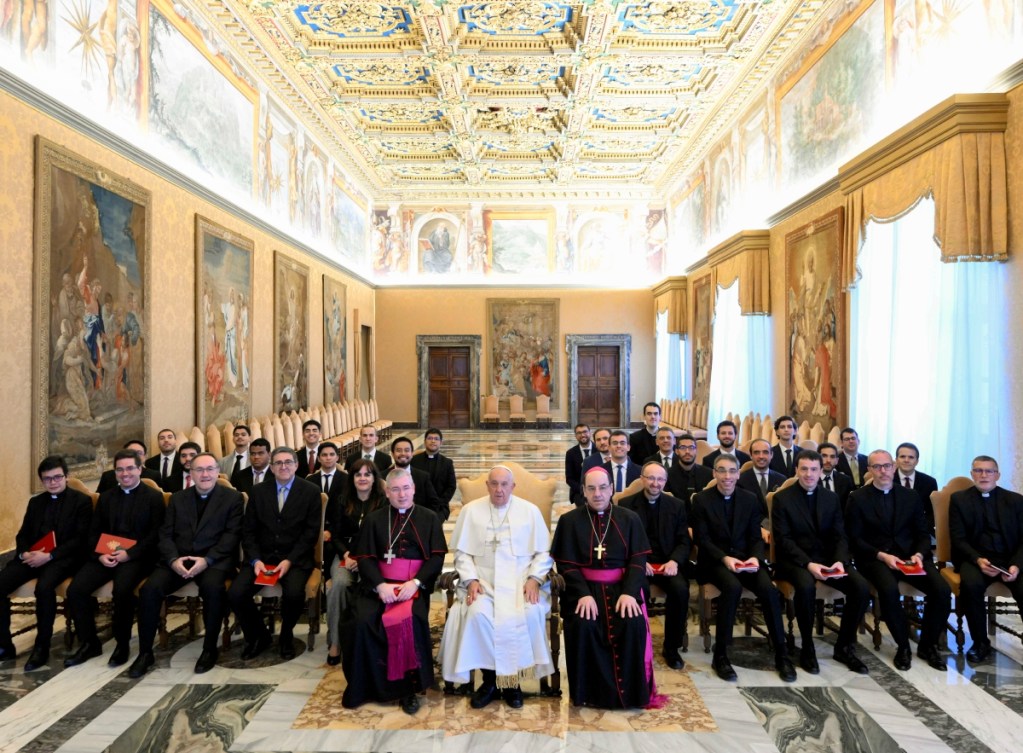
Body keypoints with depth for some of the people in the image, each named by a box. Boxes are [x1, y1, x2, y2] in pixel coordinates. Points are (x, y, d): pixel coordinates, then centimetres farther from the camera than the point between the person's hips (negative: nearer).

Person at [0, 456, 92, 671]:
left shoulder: (81, 501, 0)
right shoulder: (35, 502, 20)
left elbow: (80, 539, -8)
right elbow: (23, 535, 16)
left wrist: (49, 556, -18)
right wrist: (24, 553, -6)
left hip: (63, 557, -6)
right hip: (32, 557, 6)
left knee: (44, 586, -34)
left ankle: (42, 647, -19)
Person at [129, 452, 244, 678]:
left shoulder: (232, 497, 4)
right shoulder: (177, 498, 16)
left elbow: (233, 535, -5)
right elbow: (165, 534, 9)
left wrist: (207, 559, -19)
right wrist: (173, 559, -11)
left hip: (214, 559, -4)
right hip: (177, 559, 4)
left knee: (212, 587, -33)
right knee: (149, 589, -21)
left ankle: (210, 649, -12)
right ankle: (145, 652, -2)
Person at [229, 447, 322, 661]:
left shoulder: (311, 491, -1)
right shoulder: (258, 491, 9)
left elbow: (311, 531, -5)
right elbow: (248, 530, 6)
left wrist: (290, 560, -16)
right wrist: (255, 560, -10)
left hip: (296, 559, -3)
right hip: (262, 557, 3)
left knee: (294, 594, -30)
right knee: (235, 594, -20)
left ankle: (286, 636, 4)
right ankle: (258, 636, 9)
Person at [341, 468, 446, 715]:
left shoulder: (429, 519, 10)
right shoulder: (373, 519, 13)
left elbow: (437, 557, 2)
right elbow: (364, 558, 4)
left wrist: (415, 583, -14)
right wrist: (380, 585, -14)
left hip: (414, 586, -1)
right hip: (378, 584, 2)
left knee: (410, 620, -31)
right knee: (360, 621, -25)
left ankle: (408, 687, -11)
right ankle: (360, 685, -3)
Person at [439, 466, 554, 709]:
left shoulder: (530, 511, 6)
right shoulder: (471, 510, 7)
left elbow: (544, 552, 6)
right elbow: (462, 552, 5)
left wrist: (534, 579, -10)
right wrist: (471, 580, -9)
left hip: (522, 581, 0)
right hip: (483, 581, 0)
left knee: (530, 614, -28)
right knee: (478, 613, -29)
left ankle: (511, 679, -6)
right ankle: (489, 678, -7)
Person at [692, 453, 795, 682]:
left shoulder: (750, 499, 7)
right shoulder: (702, 500, -4)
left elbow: (756, 538, 6)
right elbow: (702, 539, -7)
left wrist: (755, 557, -15)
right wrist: (724, 558, -22)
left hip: (745, 559, 3)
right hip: (714, 560, -3)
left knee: (769, 590, -24)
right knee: (733, 587, -33)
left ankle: (781, 654, -6)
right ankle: (720, 655, -20)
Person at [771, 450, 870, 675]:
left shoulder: (831, 498, 10)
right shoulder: (782, 498, -5)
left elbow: (839, 536, 5)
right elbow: (783, 540, -10)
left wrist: (840, 561, -15)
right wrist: (808, 564, -24)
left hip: (827, 558, 5)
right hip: (795, 559, -4)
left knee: (862, 588, -18)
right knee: (806, 586, -35)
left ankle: (844, 646, 3)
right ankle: (808, 649, -13)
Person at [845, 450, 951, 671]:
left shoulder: (910, 496, 12)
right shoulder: (858, 498, 0)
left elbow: (923, 533, 11)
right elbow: (854, 538, -3)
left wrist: (919, 554, -10)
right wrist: (882, 555, -17)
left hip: (910, 555, 4)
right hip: (875, 558, -4)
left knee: (943, 590, -21)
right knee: (889, 589, -33)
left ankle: (928, 645, 3)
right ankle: (902, 645, -8)